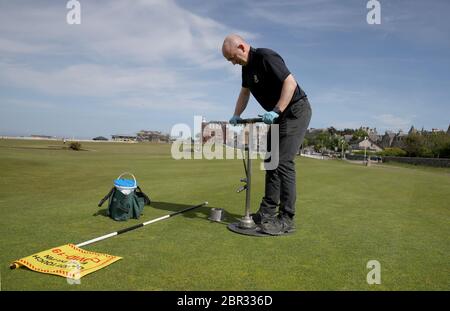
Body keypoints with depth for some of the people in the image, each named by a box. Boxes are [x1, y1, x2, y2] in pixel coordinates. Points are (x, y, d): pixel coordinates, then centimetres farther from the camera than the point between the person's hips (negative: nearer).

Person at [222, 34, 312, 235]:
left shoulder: (266, 57, -18)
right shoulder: (247, 67, 10)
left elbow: (290, 82, -26)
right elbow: (244, 92, 23)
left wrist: (276, 111, -31)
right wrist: (236, 115, 13)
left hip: (296, 111, -10)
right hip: (280, 116, 10)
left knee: (283, 162, -15)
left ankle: (286, 219, -8)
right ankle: (267, 213, 13)